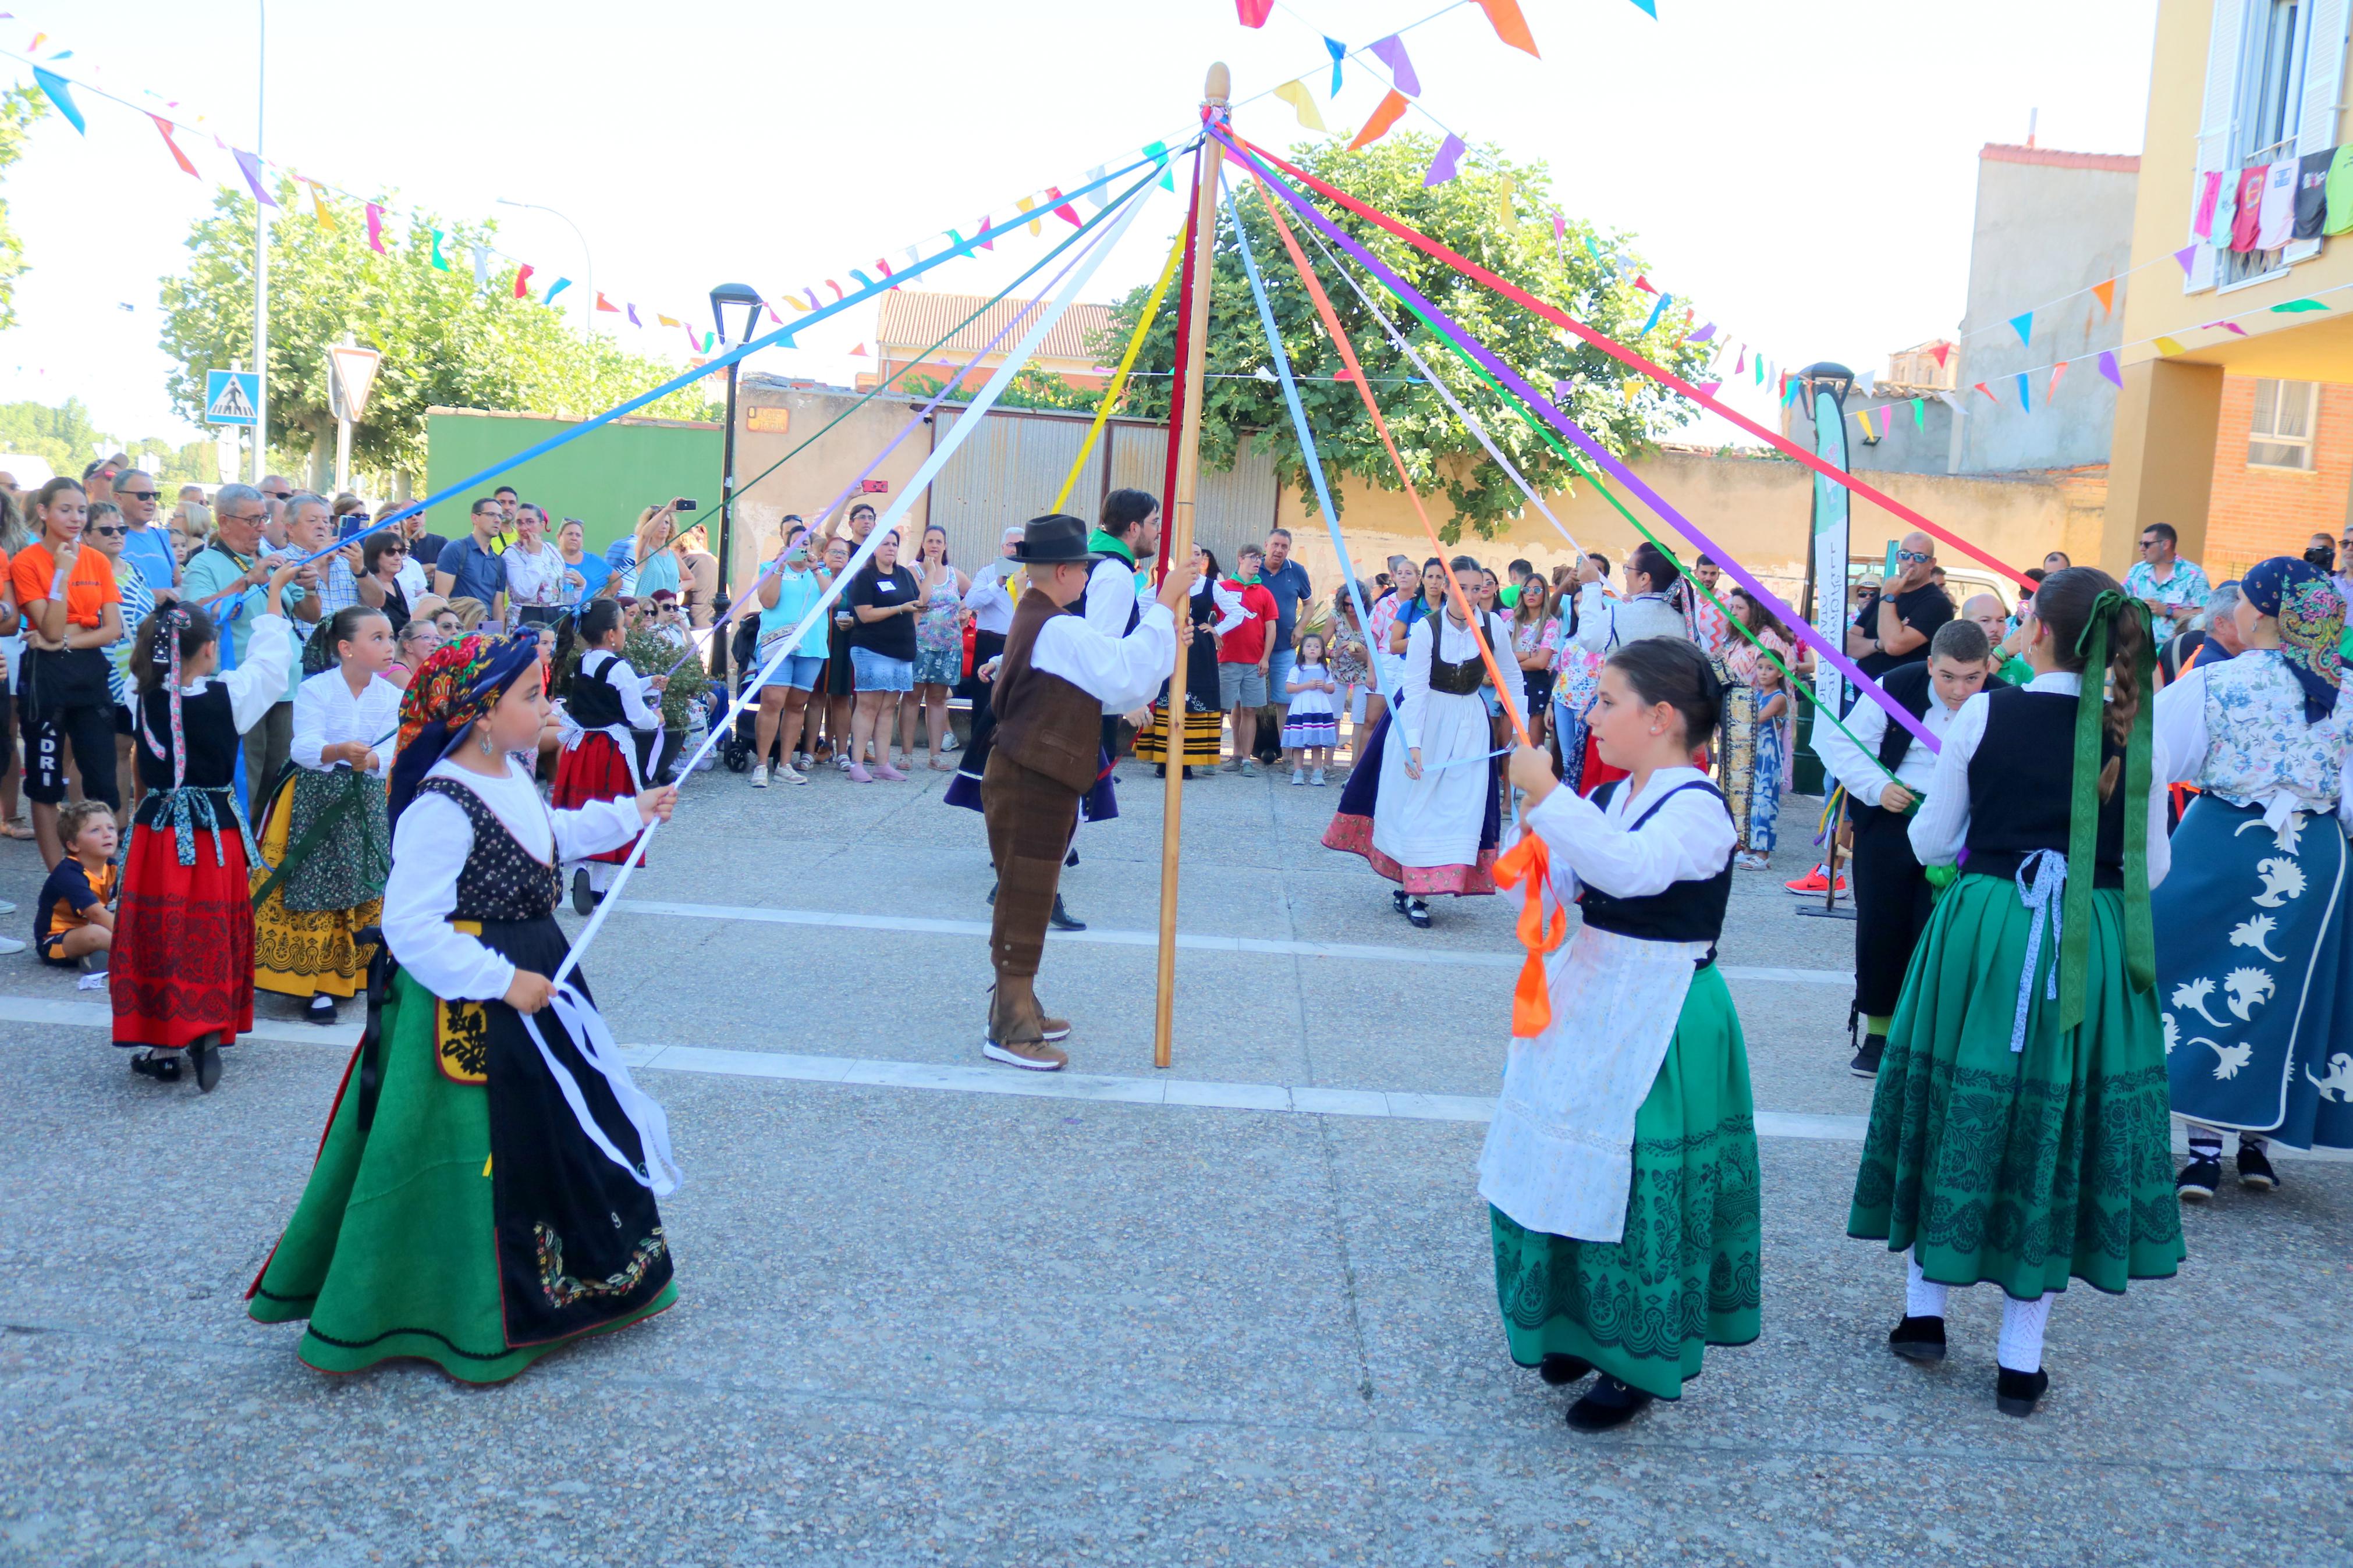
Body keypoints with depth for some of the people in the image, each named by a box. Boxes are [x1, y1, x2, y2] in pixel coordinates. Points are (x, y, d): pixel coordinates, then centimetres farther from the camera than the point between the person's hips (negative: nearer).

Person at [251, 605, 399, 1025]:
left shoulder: (392, 696, -1)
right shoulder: (314, 690, -11)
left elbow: (390, 751, -11)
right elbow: (304, 746, -21)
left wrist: (370, 760, -33)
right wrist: (339, 752, -42)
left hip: (366, 801, 4)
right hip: (315, 799, -4)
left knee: (366, 886, 8)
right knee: (313, 888, -1)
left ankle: (358, 973, 24)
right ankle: (315, 982, 8)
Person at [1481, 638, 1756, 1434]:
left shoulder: (1697, 808, -16)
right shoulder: (1603, 801, 7)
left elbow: (1629, 867, -36)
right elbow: (1543, 890, 7)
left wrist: (1547, 796, -34)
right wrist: (1535, 821, -10)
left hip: (1658, 1019, -8)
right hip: (1586, 1003, 8)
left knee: (1641, 1184, -1)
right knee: (1572, 1166, 16)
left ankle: (1638, 1362, 16)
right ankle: (1582, 1326, 35)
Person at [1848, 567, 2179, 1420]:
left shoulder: (1984, 715, -8)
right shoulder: (2137, 734, -4)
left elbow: (1931, 844, -2)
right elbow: (2150, 869, 2)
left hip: (1983, 934, -1)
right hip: (2093, 953, 1)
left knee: (1961, 1110, 15)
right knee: (2060, 1124, 9)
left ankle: (1924, 1310, 27)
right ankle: (2021, 1361, 17)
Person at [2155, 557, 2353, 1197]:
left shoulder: (2210, 683, -9)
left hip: (2221, 846, -2)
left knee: (2209, 980, 8)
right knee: (2285, 991, 14)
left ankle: (2204, 1150, 8)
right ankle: (2258, 1145, 23)